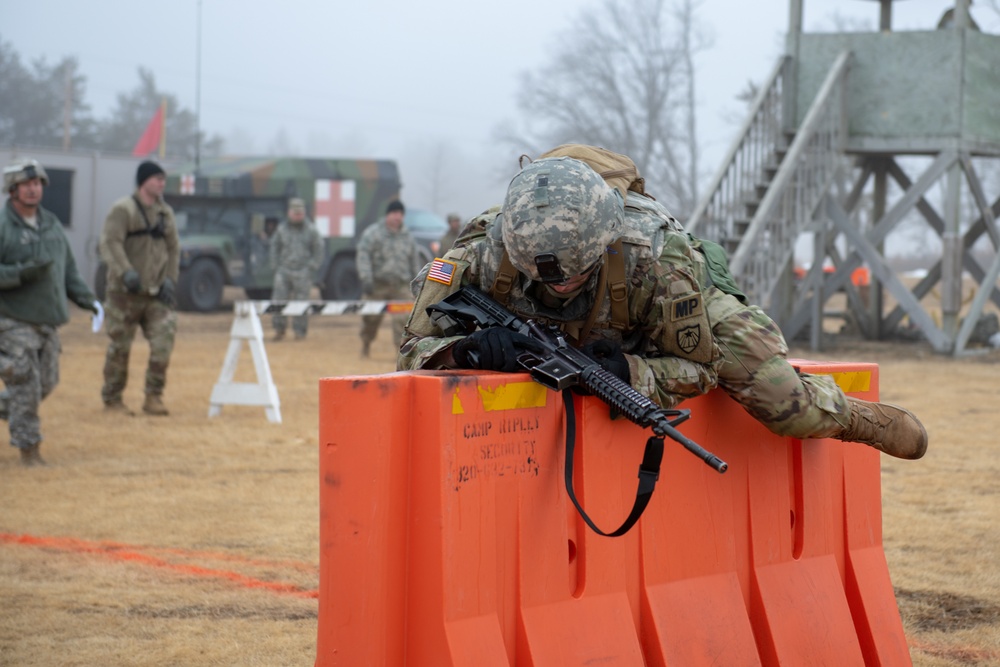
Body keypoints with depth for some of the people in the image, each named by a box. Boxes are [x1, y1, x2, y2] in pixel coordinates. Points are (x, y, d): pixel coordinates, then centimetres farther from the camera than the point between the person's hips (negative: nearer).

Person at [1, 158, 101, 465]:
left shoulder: (51, 224, 11)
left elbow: (67, 268, 18)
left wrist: (86, 298, 5)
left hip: (48, 319, 7)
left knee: (46, 382, 10)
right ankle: (28, 447, 1)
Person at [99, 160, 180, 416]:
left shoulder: (166, 213, 13)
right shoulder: (122, 210, -6)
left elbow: (173, 249, 17)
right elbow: (110, 244, -17)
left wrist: (170, 280, 3)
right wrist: (126, 272, -30)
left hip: (157, 293, 5)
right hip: (125, 292, -5)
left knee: (164, 341, -7)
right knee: (119, 347, 2)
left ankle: (153, 397, 2)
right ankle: (112, 399, 14)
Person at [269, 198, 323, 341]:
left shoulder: (310, 230, 1)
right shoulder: (282, 229, 6)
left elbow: (318, 250, 6)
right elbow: (274, 247, 15)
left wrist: (312, 269, -1)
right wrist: (276, 266, 7)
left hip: (302, 272, -2)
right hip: (284, 270, 2)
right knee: (279, 299, -5)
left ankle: (299, 331, 7)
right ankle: (279, 329, 6)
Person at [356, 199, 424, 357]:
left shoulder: (407, 237, 14)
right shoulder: (373, 233, -1)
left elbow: (415, 261, 20)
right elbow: (363, 256, -10)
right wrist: (365, 278, -21)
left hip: (401, 287, 2)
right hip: (377, 285, -2)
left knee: (403, 320, -12)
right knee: (371, 319, 8)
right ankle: (365, 344, 32)